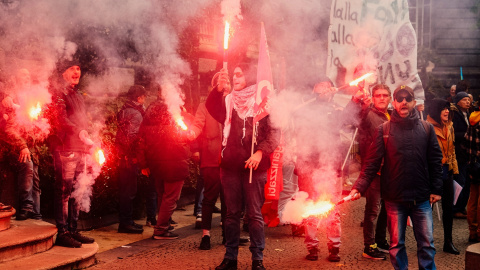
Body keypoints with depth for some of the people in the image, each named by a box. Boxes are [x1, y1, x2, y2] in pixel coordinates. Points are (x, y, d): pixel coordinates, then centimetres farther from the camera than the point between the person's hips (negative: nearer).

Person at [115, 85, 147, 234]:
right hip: (131, 157, -10)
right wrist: (137, 155, -18)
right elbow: (133, 137, -23)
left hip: (123, 155, 10)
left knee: (125, 189, 15)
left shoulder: (124, 110, 15)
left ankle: (125, 221, 24)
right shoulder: (136, 114, -15)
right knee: (129, 190, -3)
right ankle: (126, 222, 2)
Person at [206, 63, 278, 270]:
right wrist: (219, 89, -28)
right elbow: (212, 108, -11)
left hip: (254, 166, -3)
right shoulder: (228, 101, 10)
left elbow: (273, 131, -3)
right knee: (232, 213, 9)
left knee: (254, 214, 0)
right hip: (230, 165, 3)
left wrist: (260, 152, -18)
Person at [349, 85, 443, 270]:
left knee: (426, 243, 5)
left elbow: (435, 160, 7)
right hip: (394, 199, -1)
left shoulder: (426, 128, 4)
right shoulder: (384, 130, 0)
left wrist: (436, 189, 2)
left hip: (421, 198, 1)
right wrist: (359, 187, -16)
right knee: (396, 244, 8)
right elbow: (372, 162, -5)